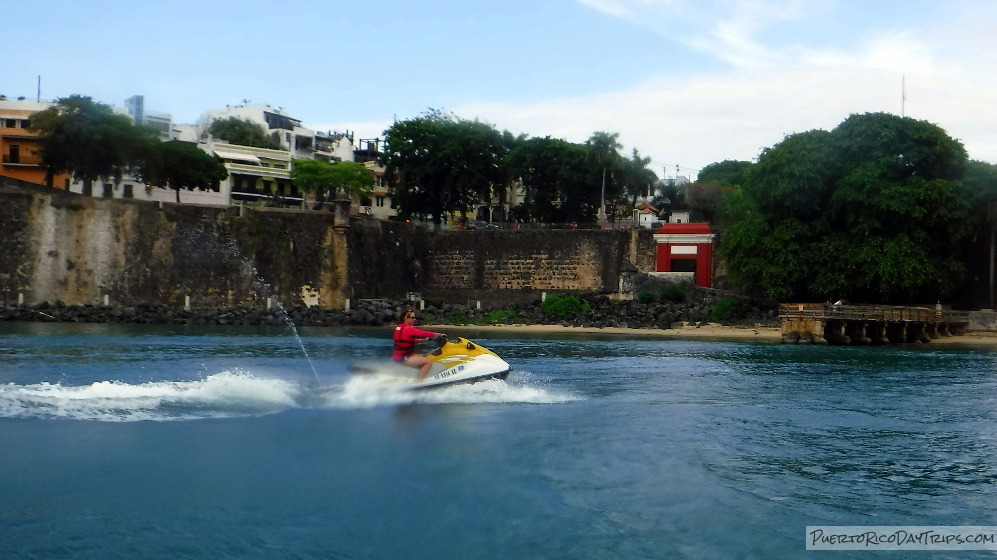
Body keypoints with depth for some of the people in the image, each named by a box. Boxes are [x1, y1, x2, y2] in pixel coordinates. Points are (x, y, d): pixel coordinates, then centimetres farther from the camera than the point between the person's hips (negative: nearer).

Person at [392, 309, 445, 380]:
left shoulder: (399, 327, 13)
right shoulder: (408, 329, -17)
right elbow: (423, 333, -18)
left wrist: (423, 340, 22)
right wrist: (439, 334, -8)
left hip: (399, 355, 11)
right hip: (404, 358, -11)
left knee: (423, 357, 27)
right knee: (429, 361, -17)